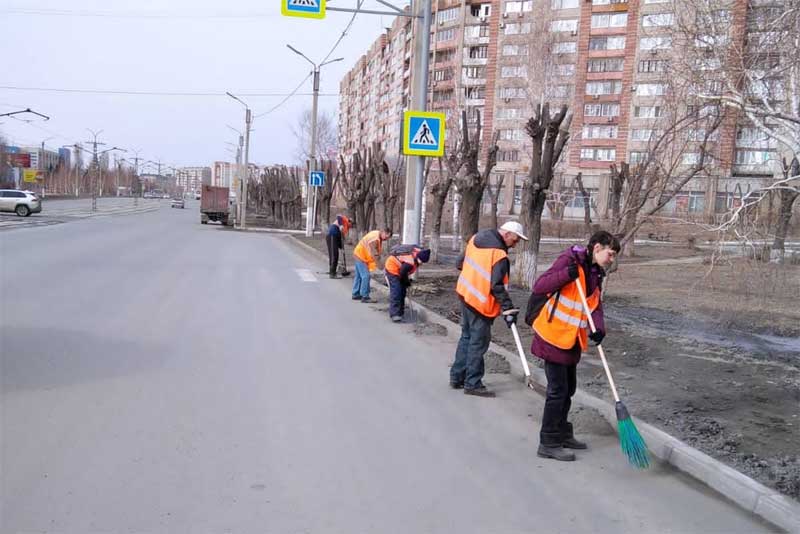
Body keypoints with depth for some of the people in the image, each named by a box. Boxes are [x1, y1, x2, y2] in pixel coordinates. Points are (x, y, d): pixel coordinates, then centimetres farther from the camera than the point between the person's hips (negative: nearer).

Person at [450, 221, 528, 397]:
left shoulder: (476, 239, 3)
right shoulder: (499, 255, -22)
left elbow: (461, 263, 13)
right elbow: (498, 287, -24)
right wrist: (508, 309, -21)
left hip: (466, 294, 9)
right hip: (481, 303, -9)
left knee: (467, 337, 19)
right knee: (478, 342, 2)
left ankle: (457, 377, 28)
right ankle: (472, 384, 10)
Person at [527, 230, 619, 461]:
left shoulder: (596, 273, 11)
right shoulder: (569, 260, -15)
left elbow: (595, 303, 5)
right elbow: (539, 286, -21)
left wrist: (598, 328, -13)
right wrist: (567, 274, -33)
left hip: (572, 340, 9)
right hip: (554, 336, -9)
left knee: (568, 388, 19)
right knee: (558, 390, -4)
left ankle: (562, 433, 35)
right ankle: (548, 443, 7)